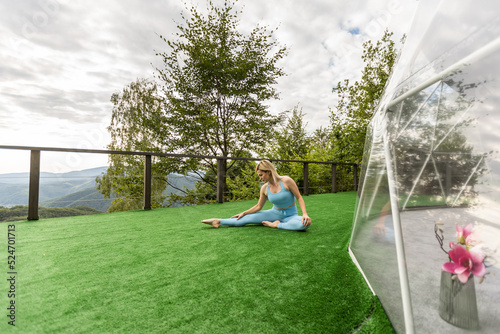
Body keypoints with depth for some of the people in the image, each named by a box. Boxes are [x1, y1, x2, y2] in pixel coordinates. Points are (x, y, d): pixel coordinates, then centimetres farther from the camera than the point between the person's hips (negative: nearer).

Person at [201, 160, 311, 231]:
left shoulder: (287, 181, -18)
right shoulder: (264, 188, -5)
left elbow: (299, 198, -11)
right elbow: (258, 206, 8)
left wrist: (305, 214, -24)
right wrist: (244, 213, 4)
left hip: (291, 215, -2)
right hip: (275, 213, 3)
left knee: (305, 224, -36)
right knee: (248, 218, -12)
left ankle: (276, 225, -22)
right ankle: (219, 222, -5)